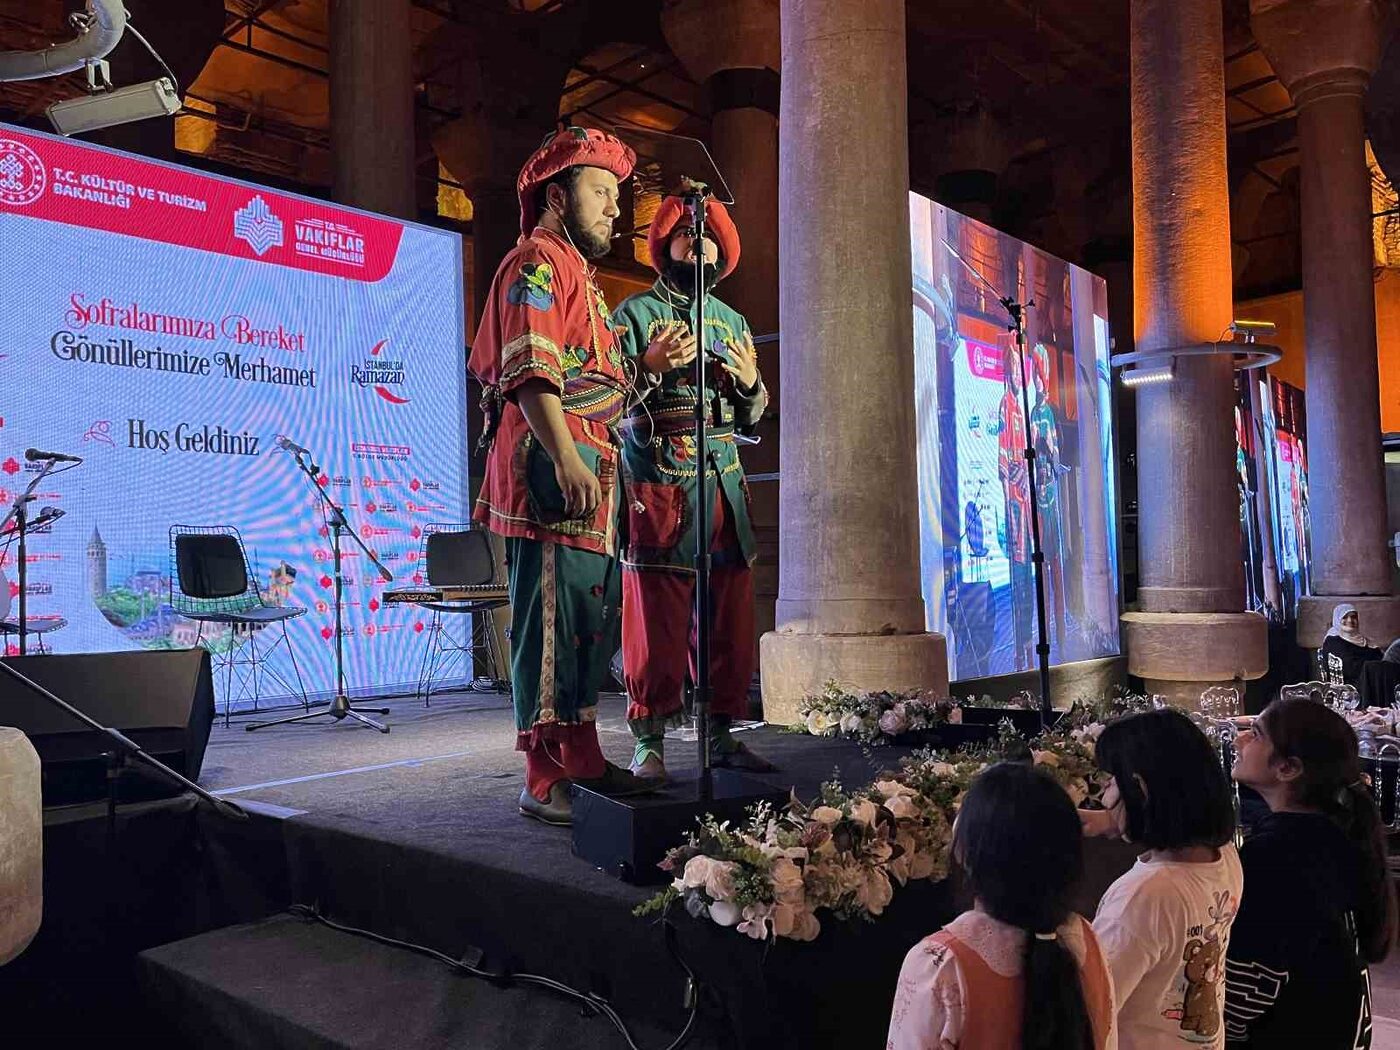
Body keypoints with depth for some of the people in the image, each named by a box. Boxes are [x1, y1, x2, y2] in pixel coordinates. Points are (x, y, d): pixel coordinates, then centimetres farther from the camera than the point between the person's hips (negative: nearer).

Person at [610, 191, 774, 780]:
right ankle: (649, 743, 4)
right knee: (657, 622, -5)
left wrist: (750, 382, 2)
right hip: (657, 486, -5)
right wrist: (649, 365, -21)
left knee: (729, 619, 5)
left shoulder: (733, 322, 21)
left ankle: (721, 735, 15)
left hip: (724, 485, 5)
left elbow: (751, 420, 23)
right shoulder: (635, 312, 3)